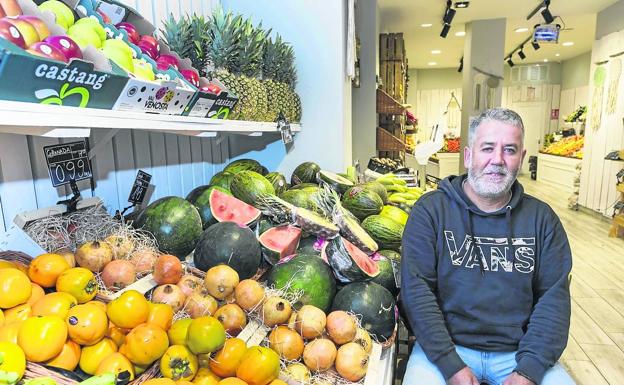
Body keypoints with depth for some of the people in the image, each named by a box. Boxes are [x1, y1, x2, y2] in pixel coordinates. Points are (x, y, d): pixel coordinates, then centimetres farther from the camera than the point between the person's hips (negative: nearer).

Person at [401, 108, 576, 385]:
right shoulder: (430, 210, -6)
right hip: (446, 347, -3)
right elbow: (416, 289, -11)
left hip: (519, 350, 3)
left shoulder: (541, 217, 5)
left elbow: (554, 296, 1)